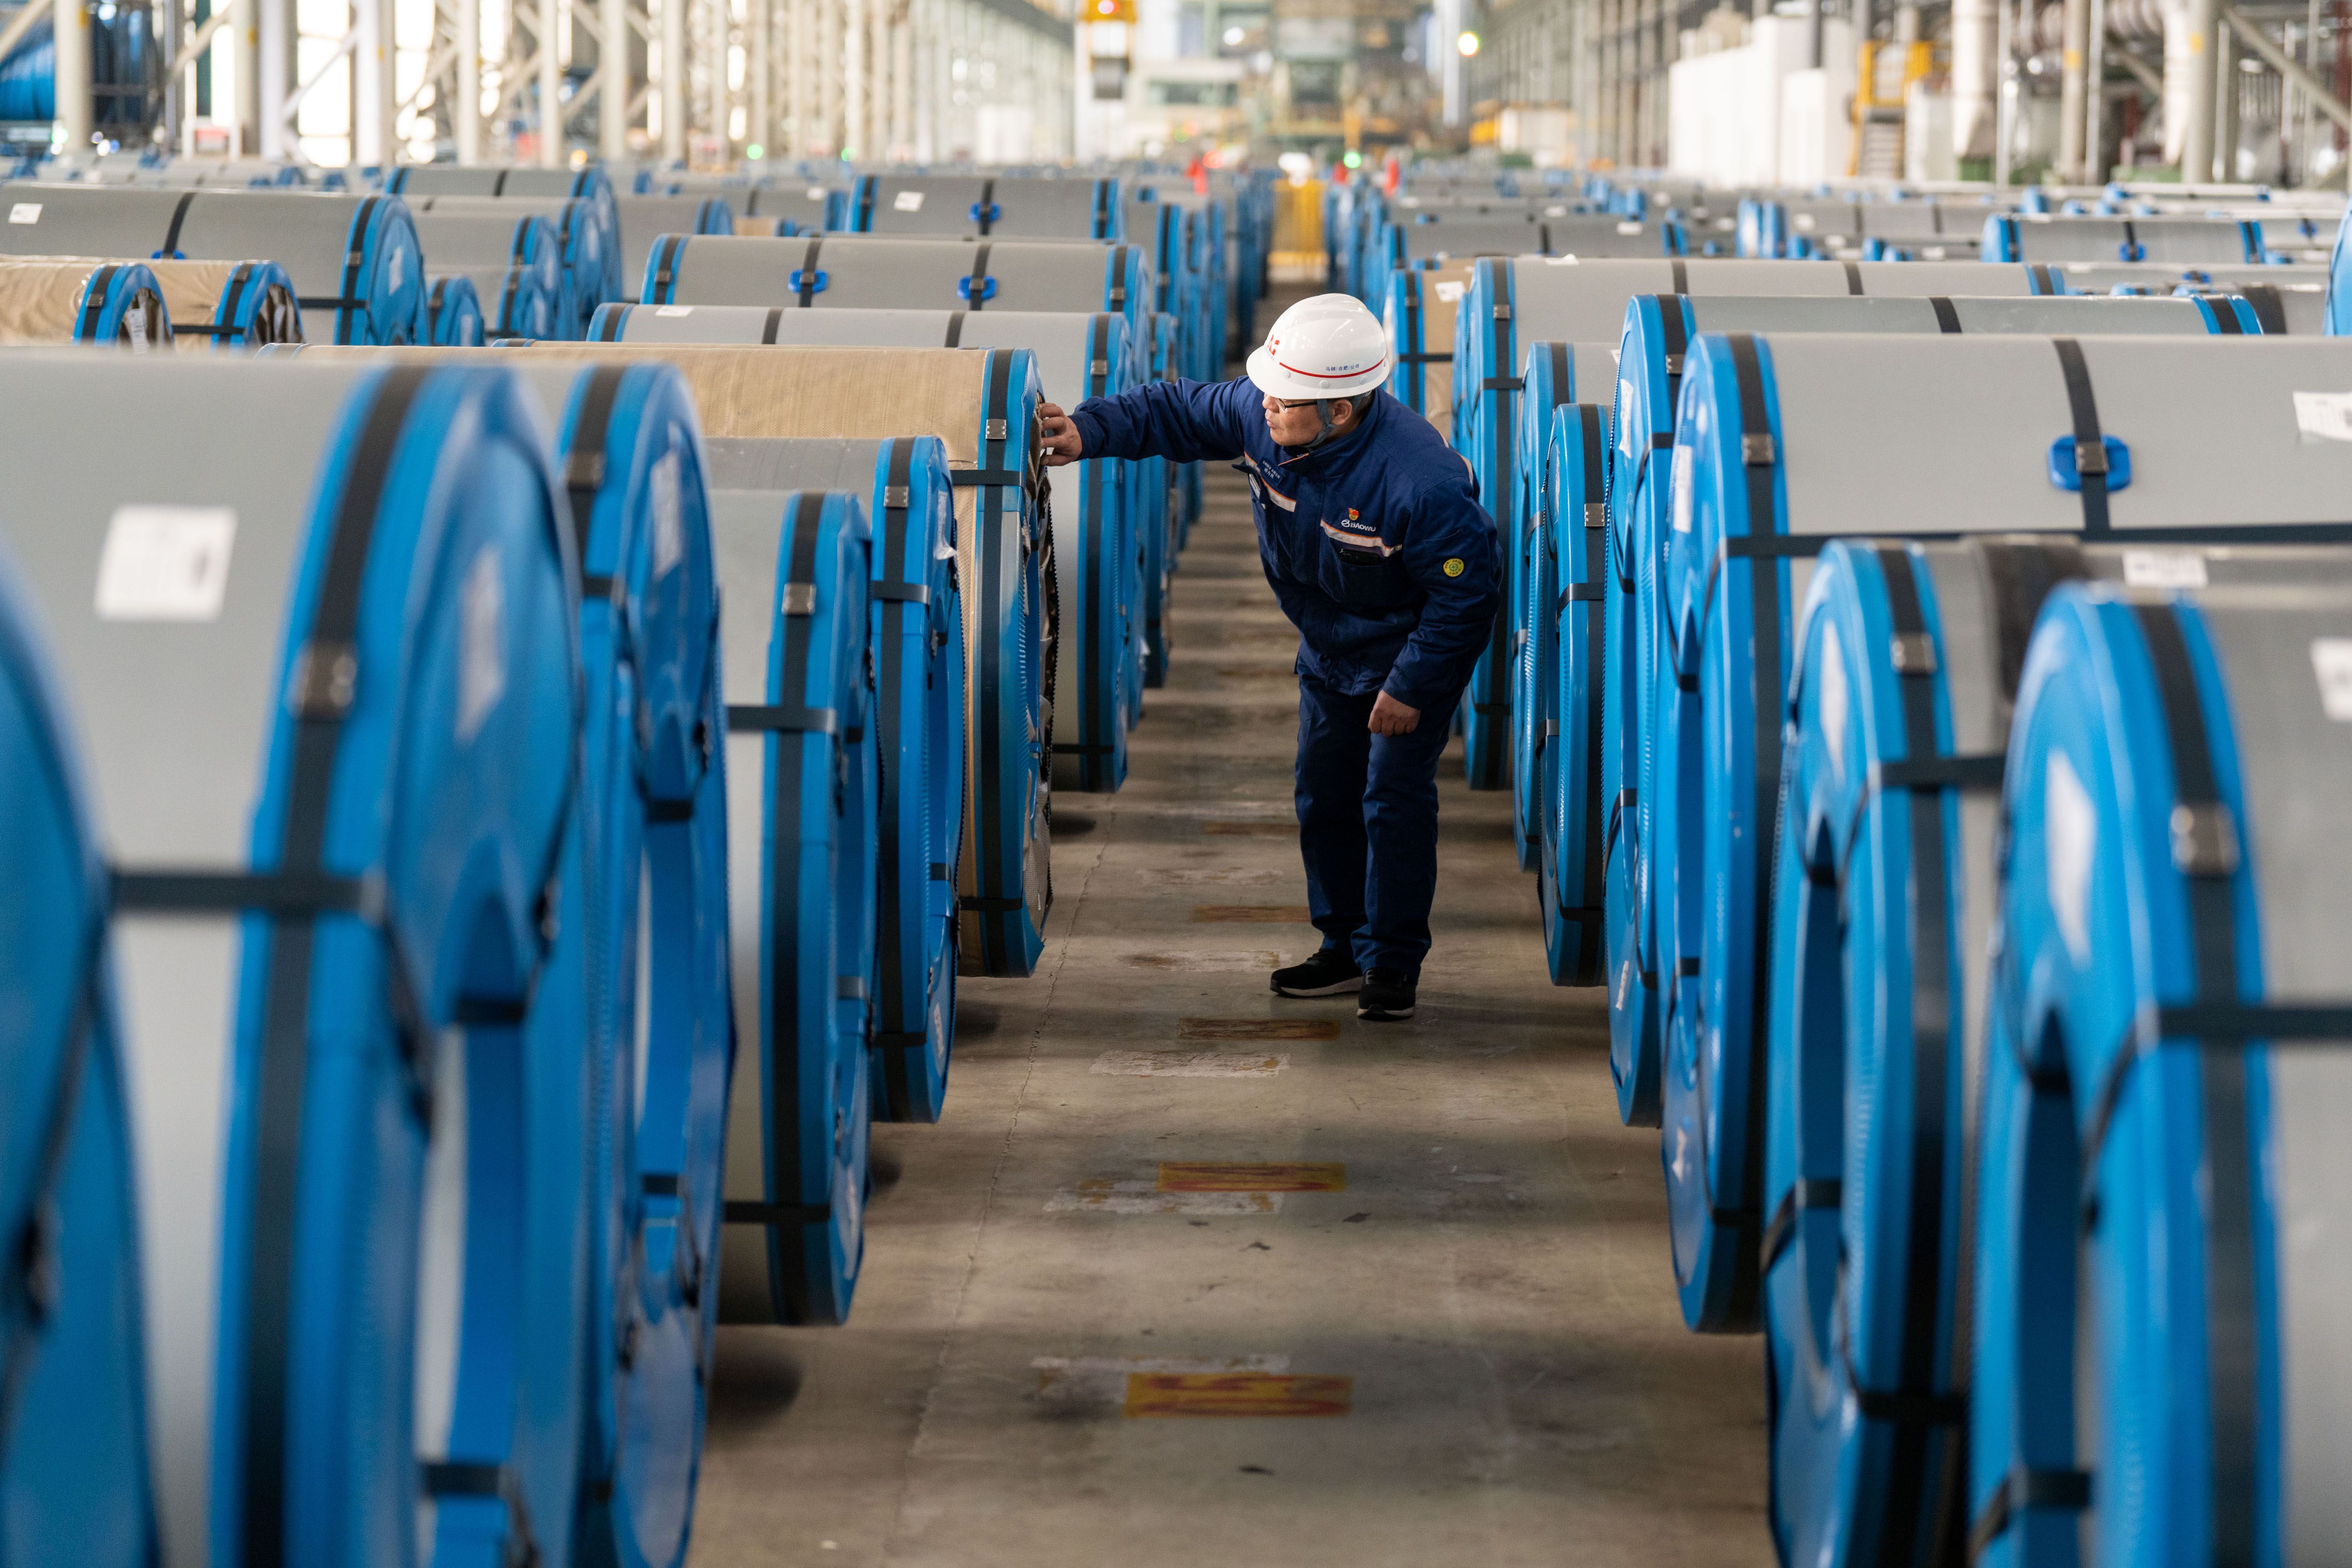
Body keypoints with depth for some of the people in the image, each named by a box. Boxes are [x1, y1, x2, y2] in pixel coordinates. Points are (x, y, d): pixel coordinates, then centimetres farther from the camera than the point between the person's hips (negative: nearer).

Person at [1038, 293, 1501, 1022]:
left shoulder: (1419, 481, -38)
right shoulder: (1258, 416, -20)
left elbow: (1467, 591, -27)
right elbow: (1176, 412, -3)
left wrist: (1410, 687, -23)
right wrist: (1089, 430, -16)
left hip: (1411, 649, -7)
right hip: (1330, 649, 7)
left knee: (1394, 798, -8)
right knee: (1323, 795, 12)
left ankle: (1392, 964, 6)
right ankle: (1345, 948, 27)